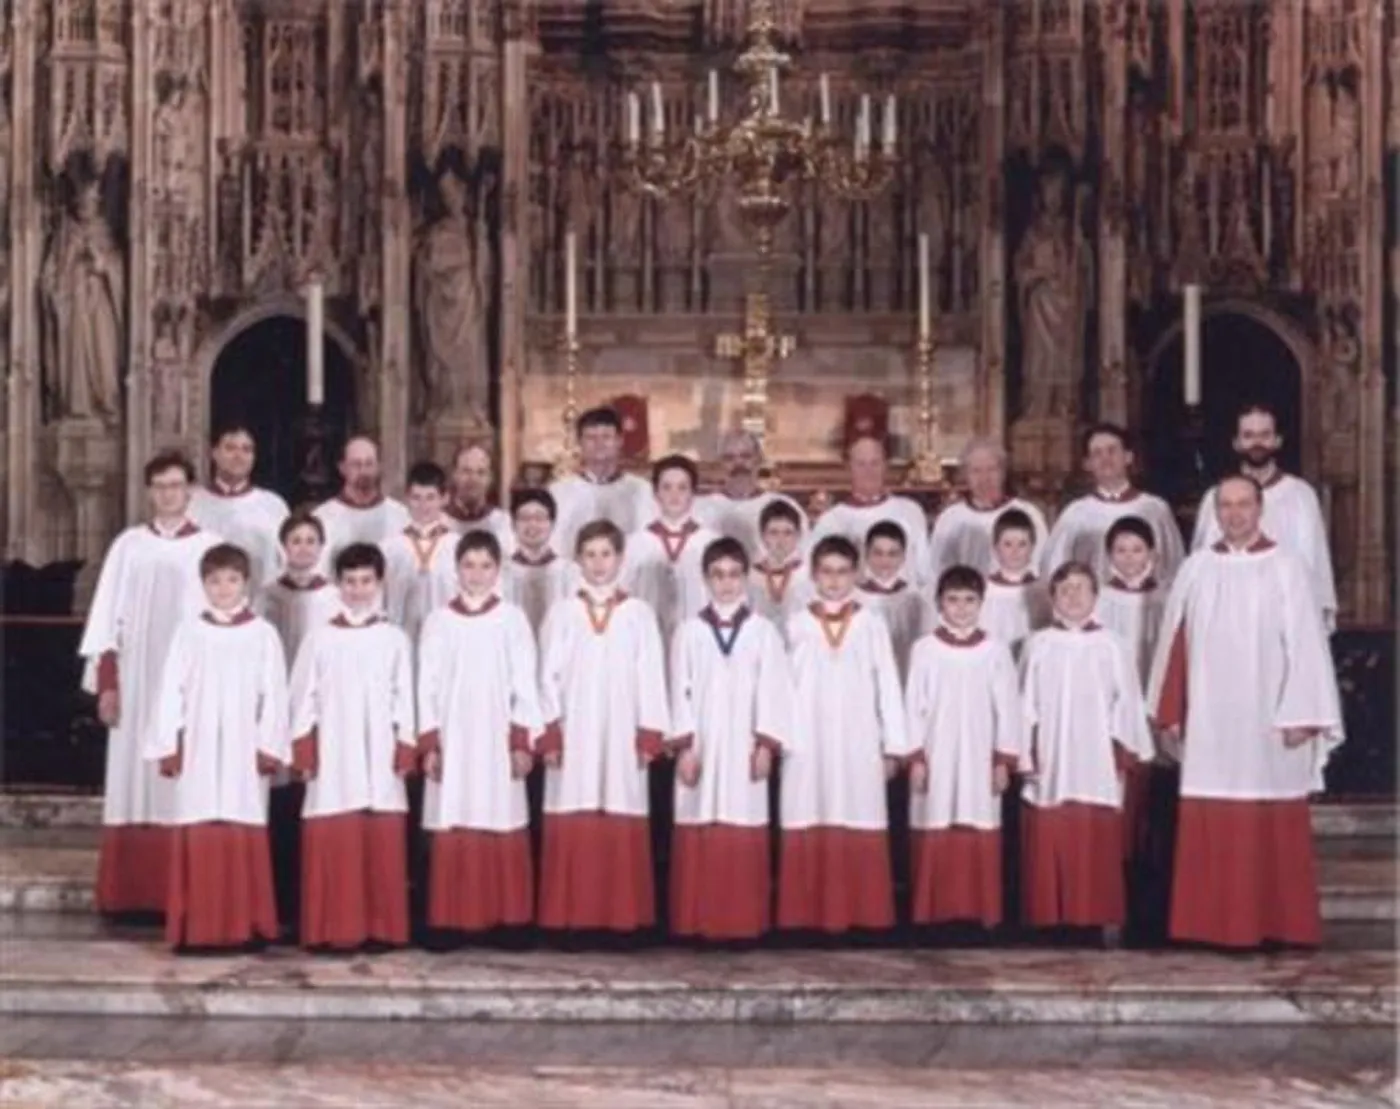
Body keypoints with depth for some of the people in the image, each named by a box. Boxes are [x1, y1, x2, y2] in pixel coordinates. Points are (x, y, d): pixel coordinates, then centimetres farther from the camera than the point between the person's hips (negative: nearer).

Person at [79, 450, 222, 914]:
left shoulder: (210, 546, 2)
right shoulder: (128, 545, 9)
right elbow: (107, 618, 7)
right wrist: (106, 682, -1)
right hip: (134, 683, 2)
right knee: (133, 783, 1)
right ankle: (129, 893, 5)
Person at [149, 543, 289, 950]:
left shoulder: (263, 633, 4)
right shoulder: (189, 631, 6)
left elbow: (274, 695, 2)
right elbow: (171, 691, 6)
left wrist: (269, 746, -3)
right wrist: (167, 744, 1)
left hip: (244, 750, -1)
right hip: (197, 749, 1)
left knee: (244, 838, -4)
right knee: (198, 838, -3)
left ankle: (244, 926, 2)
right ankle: (197, 927, 3)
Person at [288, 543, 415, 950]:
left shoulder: (394, 638, 7)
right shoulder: (320, 638, 4)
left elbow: (404, 699, 7)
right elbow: (302, 698, 4)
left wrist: (406, 749, 0)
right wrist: (303, 751, -2)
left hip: (381, 758, 1)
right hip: (332, 757, -1)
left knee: (383, 844, 0)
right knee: (333, 843, -4)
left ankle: (382, 927, 8)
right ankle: (337, 929, 2)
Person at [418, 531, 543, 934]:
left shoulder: (512, 619, 3)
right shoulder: (439, 621, 5)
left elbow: (526, 685, 2)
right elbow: (427, 687, 5)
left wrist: (522, 741, -4)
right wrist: (428, 744, -1)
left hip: (498, 741, -1)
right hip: (451, 741, 1)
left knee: (502, 832, -2)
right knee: (453, 834, -2)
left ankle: (504, 916, 5)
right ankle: (454, 917, 4)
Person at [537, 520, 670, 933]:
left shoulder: (639, 614, 5)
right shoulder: (562, 613, 7)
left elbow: (651, 679, 3)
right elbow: (549, 678, 5)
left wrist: (650, 737, -3)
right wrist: (549, 734, -3)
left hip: (621, 737, 0)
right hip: (572, 736, 0)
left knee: (621, 831, -3)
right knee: (572, 830, -4)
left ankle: (621, 916, 3)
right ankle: (572, 917, 2)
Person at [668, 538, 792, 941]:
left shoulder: (763, 632, 4)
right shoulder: (689, 632, 5)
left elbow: (773, 693, 1)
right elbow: (680, 693, 3)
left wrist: (766, 744, -6)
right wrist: (683, 745, -4)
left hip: (744, 748, 0)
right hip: (700, 747, 0)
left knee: (744, 841, -2)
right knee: (699, 840, -1)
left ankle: (742, 921, 5)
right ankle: (697, 921, 6)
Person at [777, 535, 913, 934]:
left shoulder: (872, 624, 5)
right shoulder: (798, 625, 6)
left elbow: (888, 686, 5)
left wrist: (894, 745, 2)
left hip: (858, 744, 0)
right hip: (809, 744, 0)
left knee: (859, 833, -1)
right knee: (810, 832, -1)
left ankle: (862, 914, 5)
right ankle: (807, 914, 5)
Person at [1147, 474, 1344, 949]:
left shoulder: (1285, 568, -2)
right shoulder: (1196, 569, 7)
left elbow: (1305, 643, -5)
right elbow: (1175, 643, 9)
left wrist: (1301, 715, -11)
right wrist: (1171, 711, 6)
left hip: (1267, 722, -3)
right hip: (1209, 723, 3)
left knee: (1272, 830, 2)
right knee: (1211, 830, 3)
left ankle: (1275, 925, 10)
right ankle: (1216, 924, 10)